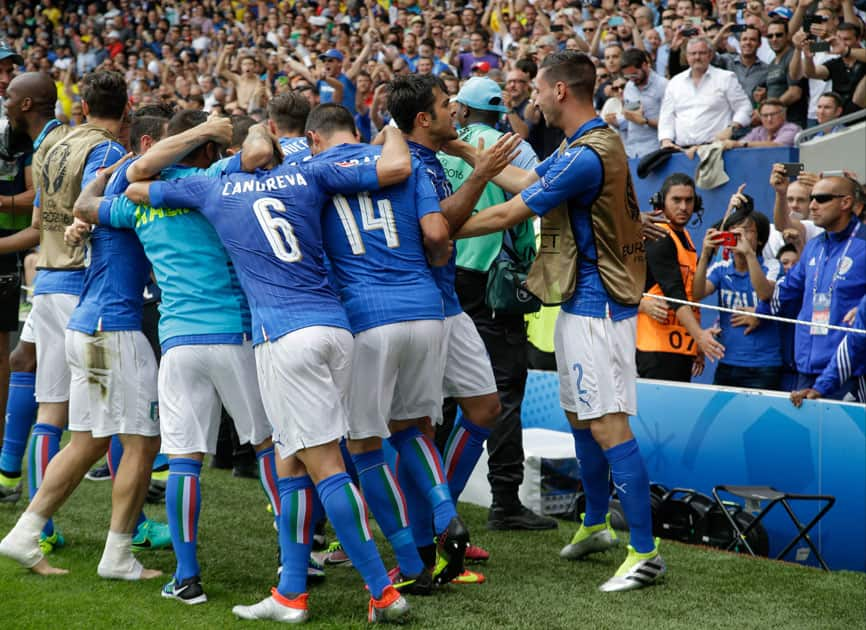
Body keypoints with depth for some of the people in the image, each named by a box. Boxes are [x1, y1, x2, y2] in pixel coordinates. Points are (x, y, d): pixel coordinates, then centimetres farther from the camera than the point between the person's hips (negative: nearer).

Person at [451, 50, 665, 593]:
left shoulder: (586, 157, -22)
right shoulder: (591, 143, 11)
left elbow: (509, 215, -17)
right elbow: (526, 182, 22)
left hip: (597, 309, -11)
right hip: (583, 303, 11)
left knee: (608, 427, -11)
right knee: (580, 417, 21)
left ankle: (646, 553, -10)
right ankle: (596, 524, 35)